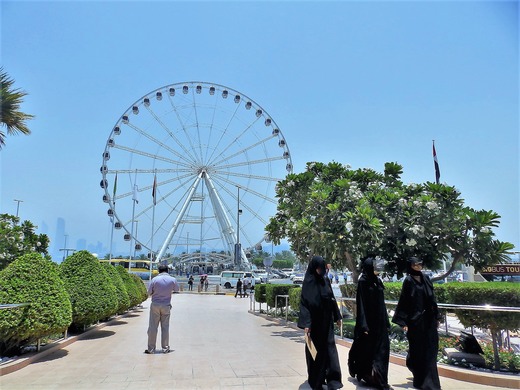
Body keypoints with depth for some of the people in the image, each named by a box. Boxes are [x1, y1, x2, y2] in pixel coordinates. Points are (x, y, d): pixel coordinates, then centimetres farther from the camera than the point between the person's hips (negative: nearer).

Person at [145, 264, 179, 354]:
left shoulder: (154, 279, -8)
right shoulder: (172, 279, -3)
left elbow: (149, 293, -2)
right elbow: (177, 290, 13)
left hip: (155, 305, -1)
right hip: (166, 306, 1)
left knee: (152, 327, 6)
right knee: (165, 327, 9)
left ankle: (151, 348, 11)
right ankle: (165, 348, 15)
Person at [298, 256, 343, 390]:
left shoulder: (325, 280, 5)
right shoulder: (308, 282, -12)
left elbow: (332, 299, 13)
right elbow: (304, 303, -16)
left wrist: (337, 316, 12)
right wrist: (306, 324, -22)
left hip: (327, 321, 5)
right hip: (314, 322, -5)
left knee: (329, 347, 2)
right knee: (315, 349, 6)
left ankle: (332, 378, 8)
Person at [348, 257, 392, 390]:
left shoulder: (377, 280, 10)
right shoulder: (363, 282, -12)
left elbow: (381, 302, 14)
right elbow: (361, 304, -15)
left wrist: (386, 321, 13)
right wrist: (364, 325, -19)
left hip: (380, 321, 7)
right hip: (369, 320, -7)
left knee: (382, 349, 6)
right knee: (366, 349, 5)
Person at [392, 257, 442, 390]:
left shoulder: (426, 278, 7)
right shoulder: (408, 281, -10)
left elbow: (432, 299, 12)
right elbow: (403, 301, -11)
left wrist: (437, 317, 11)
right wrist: (403, 322, -15)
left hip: (428, 319, 6)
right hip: (415, 320, -6)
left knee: (430, 349, 12)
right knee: (418, 349, 4)